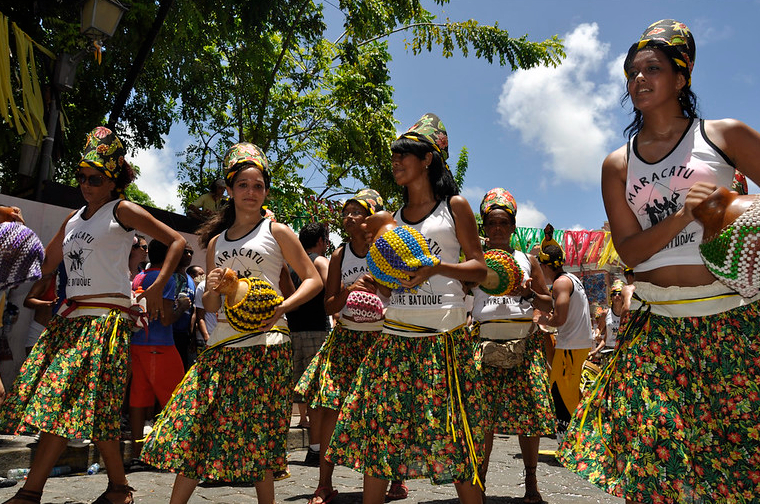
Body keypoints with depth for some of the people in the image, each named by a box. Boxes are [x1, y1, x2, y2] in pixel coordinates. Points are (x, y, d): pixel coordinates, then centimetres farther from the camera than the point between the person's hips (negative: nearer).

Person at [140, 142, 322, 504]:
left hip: (265, 342, -4)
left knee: (257, 433, -1)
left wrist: (281, 307, -15)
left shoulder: (276, 232, 4)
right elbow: (211, 307, 18)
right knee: (194, 424, 3)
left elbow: (313, 280, 1)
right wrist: (211, 290, -6)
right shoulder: (216, 242, 16)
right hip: (223, 343, 5)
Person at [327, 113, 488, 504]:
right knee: (377, 426, 3)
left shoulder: (454, 206, 4)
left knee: (452, 433, -2)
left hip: (444, 335, -4)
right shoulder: (394, 217, 16)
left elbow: (479, 269, 0)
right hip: (397, 335, 5)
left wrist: (436, 268, -16)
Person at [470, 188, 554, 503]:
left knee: (527, 410, 1)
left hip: (525, 341, 1)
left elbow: (549, 304, 12)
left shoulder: (527, 261, 12)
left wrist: (529, 293, -7)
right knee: (483, 415, -1)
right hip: (485, 341, -1)